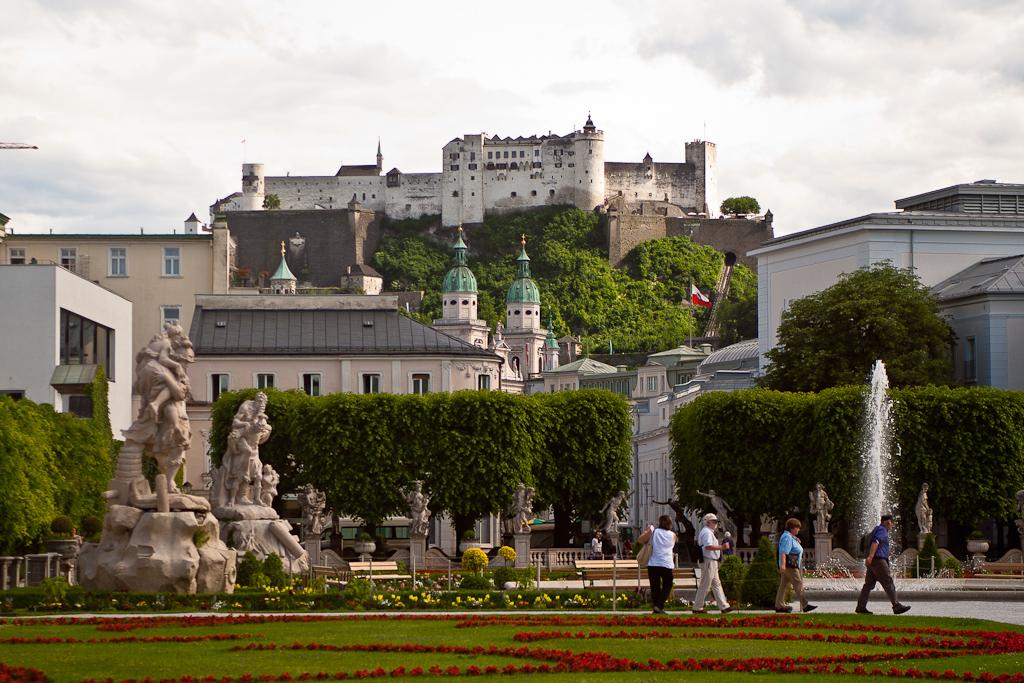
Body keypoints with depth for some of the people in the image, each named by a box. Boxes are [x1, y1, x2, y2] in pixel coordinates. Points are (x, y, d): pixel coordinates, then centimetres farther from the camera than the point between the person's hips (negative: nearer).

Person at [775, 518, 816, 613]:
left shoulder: (792, 537, 20)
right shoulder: (787, 538, -14)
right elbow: (783, 552, -25)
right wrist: (783, 565, -32)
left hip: (792, 566, 11)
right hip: (789, 566, -11)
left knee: (784, 585, 7)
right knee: (798, 584, -8)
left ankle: (779, 606, 6)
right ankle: (804, 606, -7)